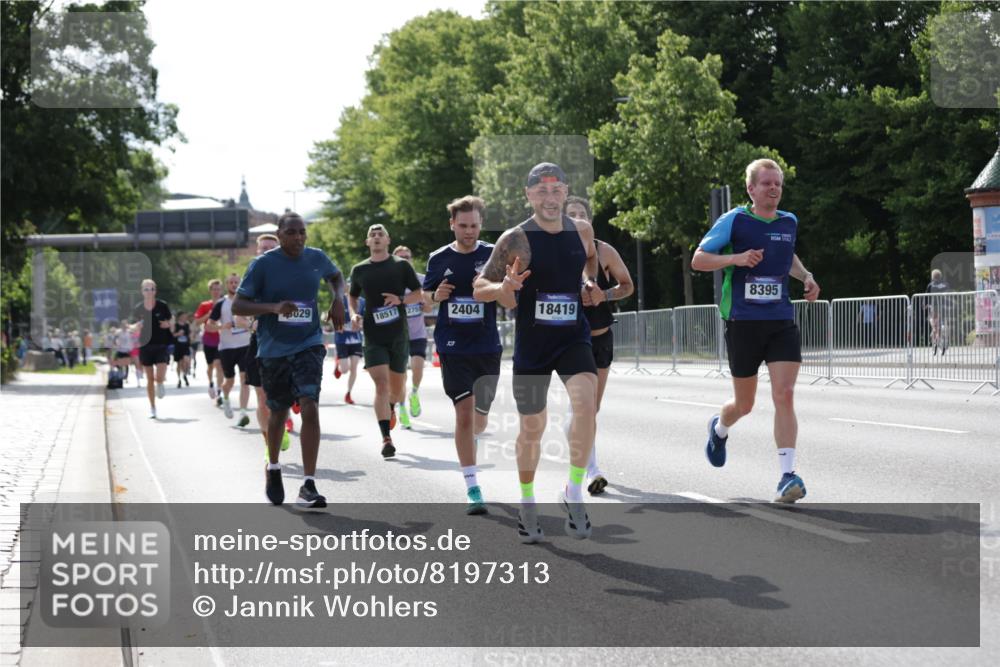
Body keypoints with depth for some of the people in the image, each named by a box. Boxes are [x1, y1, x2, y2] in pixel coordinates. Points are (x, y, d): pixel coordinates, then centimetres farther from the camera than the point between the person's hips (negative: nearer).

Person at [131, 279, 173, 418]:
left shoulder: (162, 306, -3)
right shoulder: (138, 309, 1)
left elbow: (171, 322, 7)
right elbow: (133, 327, 9)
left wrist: (168, 324, -15)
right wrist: (136, 327, -13)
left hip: (161, 345, -2)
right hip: (145, 346, 2)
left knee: (159, 377, -15)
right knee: (149, 379, 6)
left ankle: (160, 385, 22)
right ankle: (152, 408, 17)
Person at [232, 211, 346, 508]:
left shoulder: (317, 258, -1)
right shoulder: (262, 264, -10)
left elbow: (336, 276, 22)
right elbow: (237, 306, -11)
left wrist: (338, 300, 2)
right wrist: (273, 308, -26)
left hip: (308, 345, 1)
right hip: (273, 349, -1)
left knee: (310, 408, -18)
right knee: (278, 412, 15)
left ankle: (308, 485, -18)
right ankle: (273, 468, 43)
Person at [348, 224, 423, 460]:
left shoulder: (401, 266, 2)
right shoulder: (359, 270, 6)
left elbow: (419, 293, 5)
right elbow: (353, 296, 20)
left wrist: (401, 300, -15)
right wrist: (354, 314, 0)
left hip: (398, 334, 0)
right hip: (373, 336, 0)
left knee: (397, 387, 10)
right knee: (381, 385, -13)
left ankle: (391, 408, 46)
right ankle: (386, 438, -15)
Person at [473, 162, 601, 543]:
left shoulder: (582, 231, 3)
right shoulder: (515, 239, -11)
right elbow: (479, 289, -8)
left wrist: (589, 280, 6)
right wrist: (504, 288, -29)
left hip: (574, 337, 2)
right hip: (531, 343, -2)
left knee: (586, 402, -24)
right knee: (532, 427, 8)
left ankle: (574, 492, -11)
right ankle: (527, 502, 30)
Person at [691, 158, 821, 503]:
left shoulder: (789, 222, 10)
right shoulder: (734, 221, -4)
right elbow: (697, 260, -2)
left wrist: (806, 276, 13)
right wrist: (735, 258, -18)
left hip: (782, 322, 3)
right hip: (743, 322, -3)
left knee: (784, 395, -14)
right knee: (744, 404, 9)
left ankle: (787, 476, -15)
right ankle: (719, 429, 45)